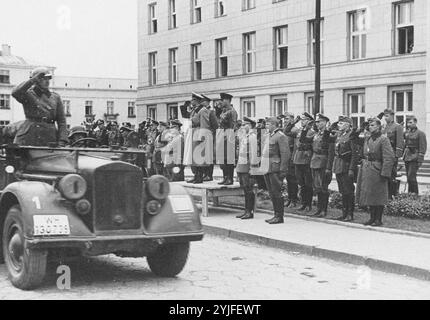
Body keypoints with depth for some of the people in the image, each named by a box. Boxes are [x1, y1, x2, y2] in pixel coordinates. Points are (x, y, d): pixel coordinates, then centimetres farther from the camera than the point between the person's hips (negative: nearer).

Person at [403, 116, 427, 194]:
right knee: (408, 177, 10)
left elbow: (423, 148, -9)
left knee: (411, 177, -12)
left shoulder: (420, 133, -6)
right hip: (407, 158, 7)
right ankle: (410, 194, 18)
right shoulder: (407, 132, 13)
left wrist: (420, 160, -14)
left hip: (414, 158, -7)